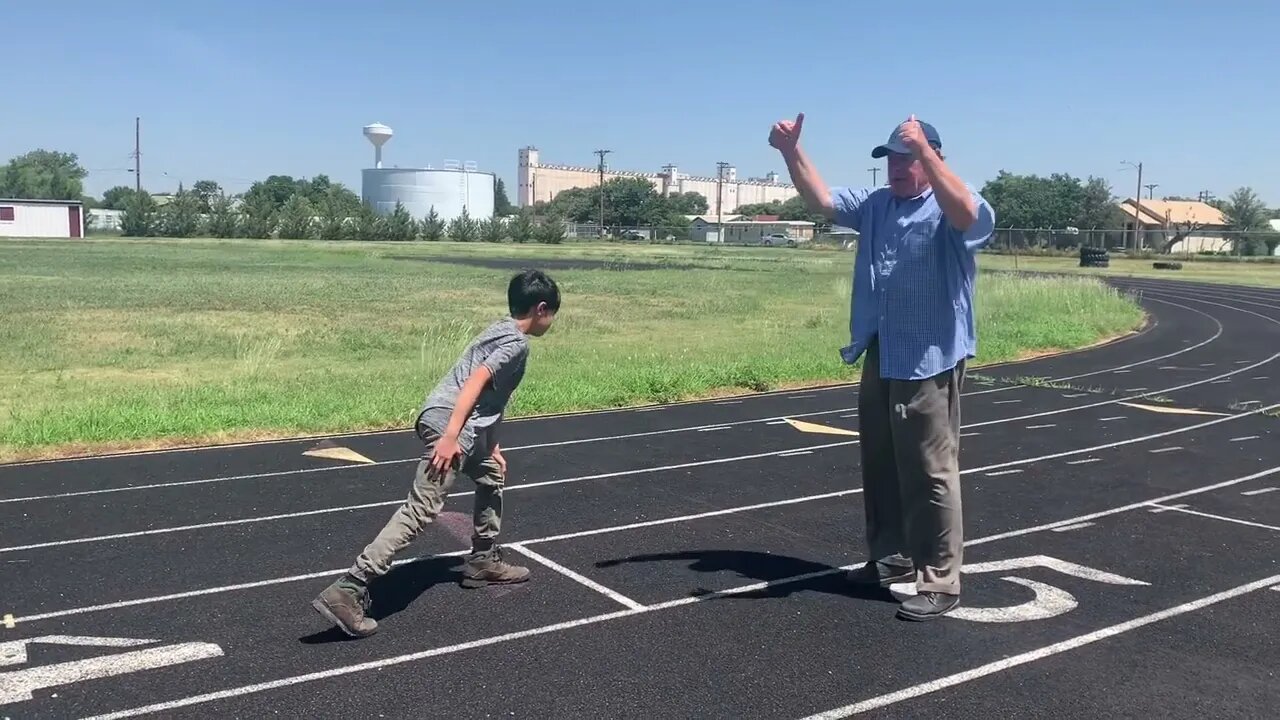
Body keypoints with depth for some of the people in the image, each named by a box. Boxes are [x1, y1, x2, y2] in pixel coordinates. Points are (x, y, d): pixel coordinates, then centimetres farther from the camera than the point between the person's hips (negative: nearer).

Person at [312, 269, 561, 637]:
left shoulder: (501, 331, 23)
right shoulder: (517, 343, -6)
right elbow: (475, 381, -19)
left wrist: (490, 445, 35)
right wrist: (451, 436, -27)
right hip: (449, 426, -10)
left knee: (492, 477, 29)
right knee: (420, 509, -13)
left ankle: (483, 561, 41)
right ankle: (347, 591, -18)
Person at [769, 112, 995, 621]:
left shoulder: (950, 210, -9)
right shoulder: (875, 205, 12)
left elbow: (967, 214, -32)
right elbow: (821, 200, 11)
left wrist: (923, 148, -38)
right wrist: (792, 152, -3)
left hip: (929, 361, -8)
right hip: (879, 359, 8)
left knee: (930, 473, -4)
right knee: (879, 466, 17)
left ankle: (940, 582, 4)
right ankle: (891, 556, 33)